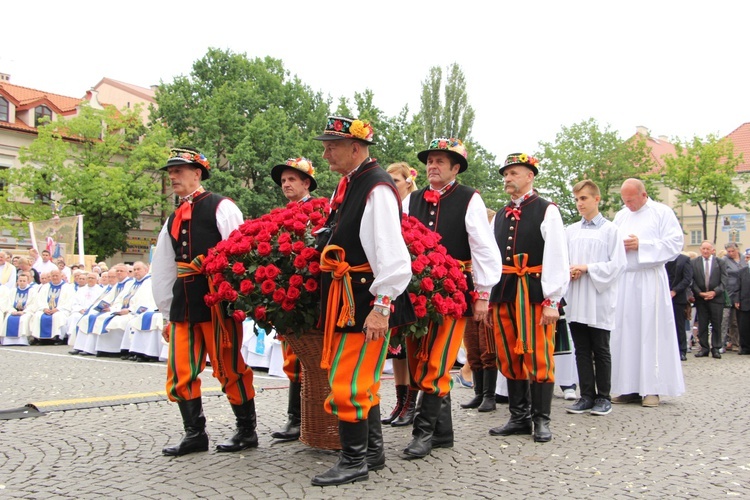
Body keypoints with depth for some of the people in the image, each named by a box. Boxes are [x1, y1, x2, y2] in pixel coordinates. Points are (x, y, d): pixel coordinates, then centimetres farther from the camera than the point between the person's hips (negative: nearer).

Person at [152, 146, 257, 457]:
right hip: (183, 303, 7)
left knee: (229, 368, 1)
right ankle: (195, 434, 17)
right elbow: (162, 270, 20)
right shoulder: (173, 219, 18)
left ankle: (247, 431, 15)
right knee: (180, 372, 7)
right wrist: (168, 314, 18)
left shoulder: (221, 208, -4)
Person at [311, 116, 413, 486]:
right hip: (345, 299, 10)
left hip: (365, 301, -10)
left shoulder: (376, 188, -17)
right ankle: (373, 451, 32)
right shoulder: (347, 184, 13)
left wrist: (381, 307, -23)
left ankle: (354, 462, 10)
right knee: (361, 379, 18)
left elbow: (391, 254, -22)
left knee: (348, 382, -5)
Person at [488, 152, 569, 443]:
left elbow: (556, 258, -8)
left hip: (534, 296, -6)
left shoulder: (546, 211, -1)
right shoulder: (500, 217, 16)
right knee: (510, 359, 10)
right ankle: (519, 418, 20)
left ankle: (541, 420, 9)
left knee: (538, 358, -3)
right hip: (503, 296, 6)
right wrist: (488, 299, 10)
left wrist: (552, 301, -14)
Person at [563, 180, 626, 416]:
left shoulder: (610, 230, -2)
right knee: (582, 350, 7)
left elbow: (618, 264, -7)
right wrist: (567, 271, -7)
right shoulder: (570, 231, 11)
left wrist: (587, 268, -14)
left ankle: (603, 397, 14)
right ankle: (587, 396, 15)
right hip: (575, 300, 4)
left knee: (600, 350, 4)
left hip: (599, 300, -4)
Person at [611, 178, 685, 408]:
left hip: (649, 280, -4)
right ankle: (629, 388, 6)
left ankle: (651, 388, 0)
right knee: (625, 331, 1)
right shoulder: (620, 216, 18)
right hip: (623, 280, 5)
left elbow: (675, 243, -5)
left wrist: (641, 245, -11)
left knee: (651, 331, -5)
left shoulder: (662, 212, 3)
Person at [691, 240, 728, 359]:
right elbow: (692, 280, 0)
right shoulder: (694, 262, 4)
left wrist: (715, 292, -12)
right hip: (700, 298, 1)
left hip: (716, 297, -1)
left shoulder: (720, 262, 4)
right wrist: (699, 293, -11)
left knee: (716, 325, 3)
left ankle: (716, 348, 10)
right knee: (702, 325, 4)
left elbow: (724, 280, 0)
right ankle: (704, 348, 11)